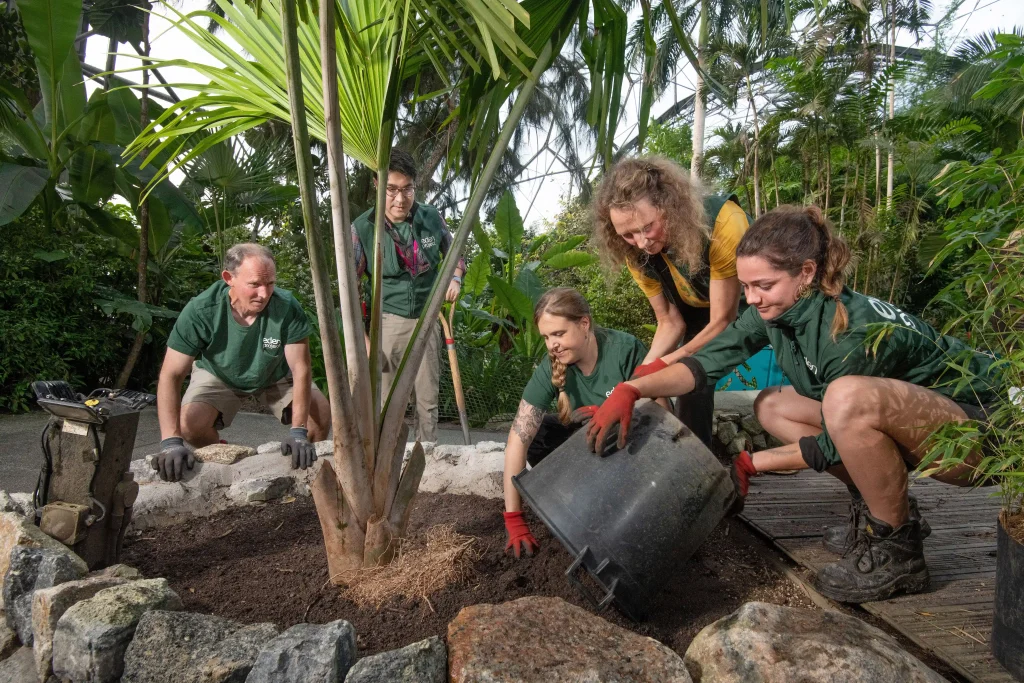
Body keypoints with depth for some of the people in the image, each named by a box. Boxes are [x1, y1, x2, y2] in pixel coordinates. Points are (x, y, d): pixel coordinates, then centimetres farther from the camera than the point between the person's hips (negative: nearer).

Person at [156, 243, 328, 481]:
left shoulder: (287, 308, -32)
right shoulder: (201, 311, -32)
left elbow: (301, 369, -29)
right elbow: (171, 375, -30)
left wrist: (298, 431, -39)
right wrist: (171, 441, -40)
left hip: (276, 375, 0)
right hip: (218, 375, 0)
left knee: (321, 413, -22)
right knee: (190, 423, -26)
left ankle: (303, 463, 8)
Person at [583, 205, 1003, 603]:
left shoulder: (855, 330, -31)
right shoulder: (774, 311, -10)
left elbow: (832, 447, -22)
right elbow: (707, 361, -16)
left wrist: (749, 465, -15)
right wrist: (632, 389, -30)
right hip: (905, 425, 8)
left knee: (849, 396, -36)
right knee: (772, 406, 0)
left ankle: (897, 552, -13)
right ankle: (878, 506, 6)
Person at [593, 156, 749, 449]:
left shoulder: (722, 222, -40)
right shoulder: (637, 253, -24)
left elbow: (723, 320, -30)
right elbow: (671, 323, -14)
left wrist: (662, 366, -35)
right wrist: (642, 374, -29)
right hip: (699, 310, 4)